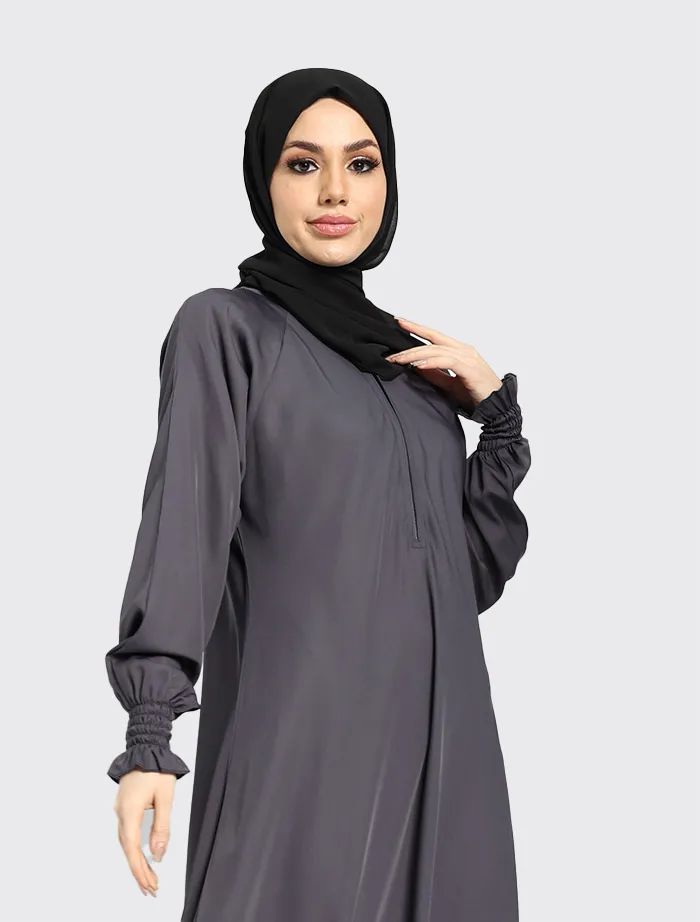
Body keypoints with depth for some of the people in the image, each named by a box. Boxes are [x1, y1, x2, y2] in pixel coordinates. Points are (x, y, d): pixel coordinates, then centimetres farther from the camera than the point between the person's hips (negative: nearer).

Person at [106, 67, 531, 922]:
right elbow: (181, 525, -11)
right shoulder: (224, 327, 0)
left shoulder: (413, 357, 16)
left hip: (438, 736, 5)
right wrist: (149, 734, -21)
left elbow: (476, 570, 15)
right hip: (301, 736, -5)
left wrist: (498, 409, 3)